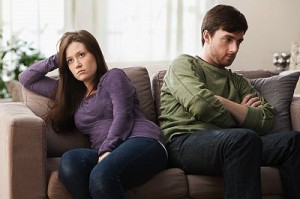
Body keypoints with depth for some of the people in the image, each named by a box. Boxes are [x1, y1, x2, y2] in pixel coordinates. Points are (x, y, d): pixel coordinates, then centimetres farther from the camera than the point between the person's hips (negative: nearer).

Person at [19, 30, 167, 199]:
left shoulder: (113, 76, 11)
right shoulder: (71, 92, 28)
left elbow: (122, 117, -5)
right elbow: (26, 80, 35)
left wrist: (106, 151, -20)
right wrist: (56, 60, 25)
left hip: (142, 141, -4)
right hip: (108, 154, 5)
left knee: (101, 175, -38)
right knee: (70, 160, -32)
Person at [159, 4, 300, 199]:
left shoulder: (238, 81, 29)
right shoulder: (183, 64, 14)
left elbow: (265, 121, 11)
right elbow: (202, 106, -8)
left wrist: (222, 102, 0)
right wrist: (241, 112, 8)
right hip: (183, 143, -5)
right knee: (244, 137, -35)